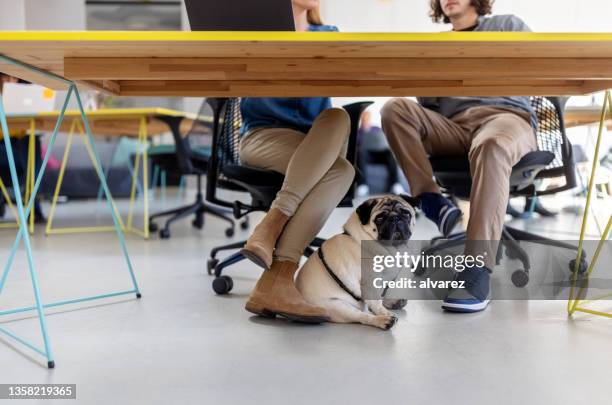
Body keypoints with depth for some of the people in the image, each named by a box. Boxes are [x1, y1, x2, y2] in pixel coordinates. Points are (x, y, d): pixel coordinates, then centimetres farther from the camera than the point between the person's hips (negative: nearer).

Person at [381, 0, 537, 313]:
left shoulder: (508, 25, 24)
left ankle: (478, 273, -48)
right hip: (454, 126, 3)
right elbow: (428, 105, 19)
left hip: (507, 115, -3)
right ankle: (432, 202, -27)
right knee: (396, 108, -23)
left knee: (491, 146, -40)